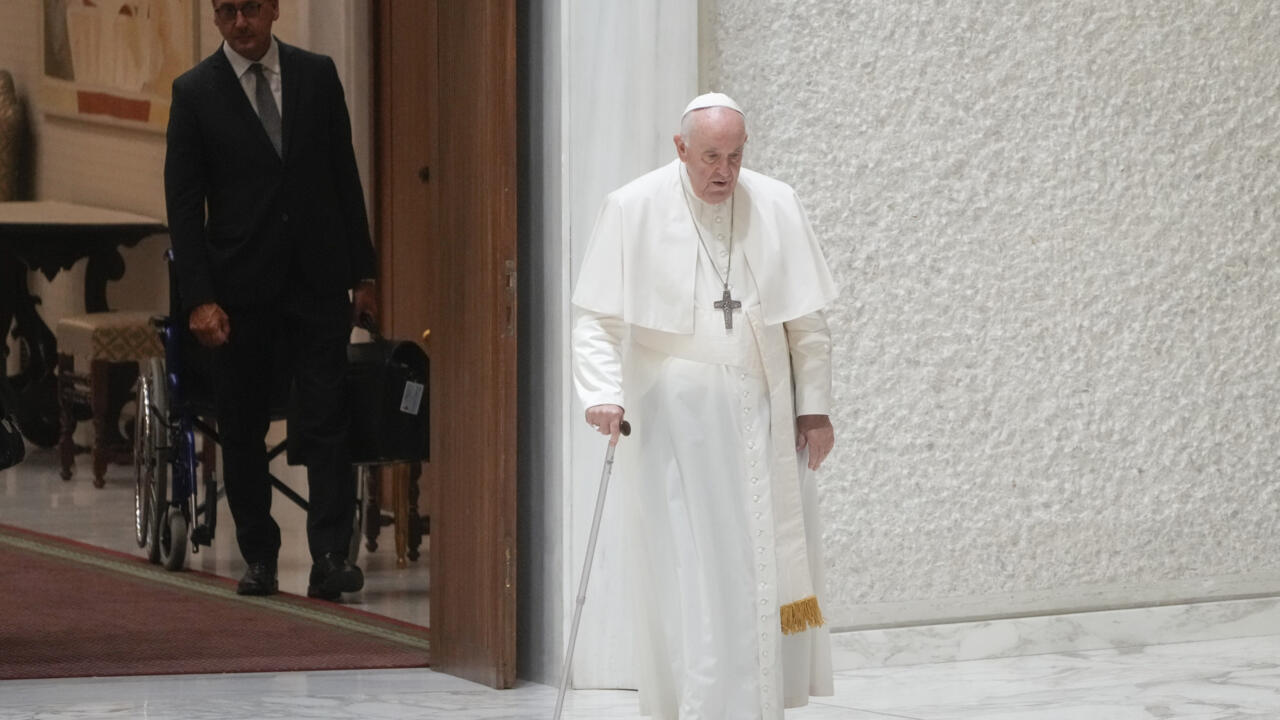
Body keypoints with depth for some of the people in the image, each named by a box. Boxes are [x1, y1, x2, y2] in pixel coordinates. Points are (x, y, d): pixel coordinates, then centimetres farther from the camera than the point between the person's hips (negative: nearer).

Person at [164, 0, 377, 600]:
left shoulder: (317, 75, 6)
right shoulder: (194, 92, 0)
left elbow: (345, 177, 10)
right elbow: (183, 205, -1)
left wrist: (362, 273, 7)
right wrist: (199, 298, -9)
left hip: (318, 281, 1)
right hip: (241, 289, -1)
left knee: (327, 421, -7)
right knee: (242, 431, 6)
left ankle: (330, 557, -8)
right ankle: (259, 558, 16)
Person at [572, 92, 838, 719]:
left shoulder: (775, 207, 2)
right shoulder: (633, 209, -5)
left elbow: (807, 322, 7)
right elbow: (597, 316, -5)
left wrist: (814, 406, 4)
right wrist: (603, 392, -19)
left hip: (760, 415, 3)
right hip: (673, 417, -3)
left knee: (766, 567, 5)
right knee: (686, 568, -7)